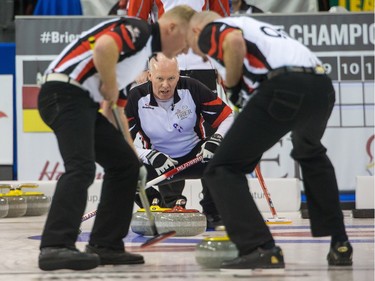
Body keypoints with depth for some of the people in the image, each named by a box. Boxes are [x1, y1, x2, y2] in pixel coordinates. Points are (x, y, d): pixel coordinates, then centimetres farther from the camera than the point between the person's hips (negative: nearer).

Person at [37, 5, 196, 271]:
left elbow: (114, 109, 30)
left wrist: (132, 154, 31)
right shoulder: (138, 30, -6)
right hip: (66, 93, -10)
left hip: (84, 104, 10)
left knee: (124, 164, 12)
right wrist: (109, 87, -13)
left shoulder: (144, 48, 25)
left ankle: (105, 245, 12)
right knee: (81, 167, -24)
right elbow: (104, 46, -30)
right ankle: (55, 247, -33)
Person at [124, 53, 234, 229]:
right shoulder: (137, 97, -15)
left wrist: (216, 140, -31)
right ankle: (168, 207, 3)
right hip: (157, 161, 1)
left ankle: (211, 212, -8)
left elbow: (228, 117, -11)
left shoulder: (192, 89, -17)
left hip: (195, 156, 0)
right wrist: (151, 156, -30)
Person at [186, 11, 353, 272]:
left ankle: (260, 249, -10)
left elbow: (234, 42, -10)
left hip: (284, 89, -8)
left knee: (223, 169, 2)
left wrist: (231, 86, 6)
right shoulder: (252, 24, 38)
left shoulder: (209, 31, 16)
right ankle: (339, 244, 35)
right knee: (311, 153, 37)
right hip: (323, 85, 8)